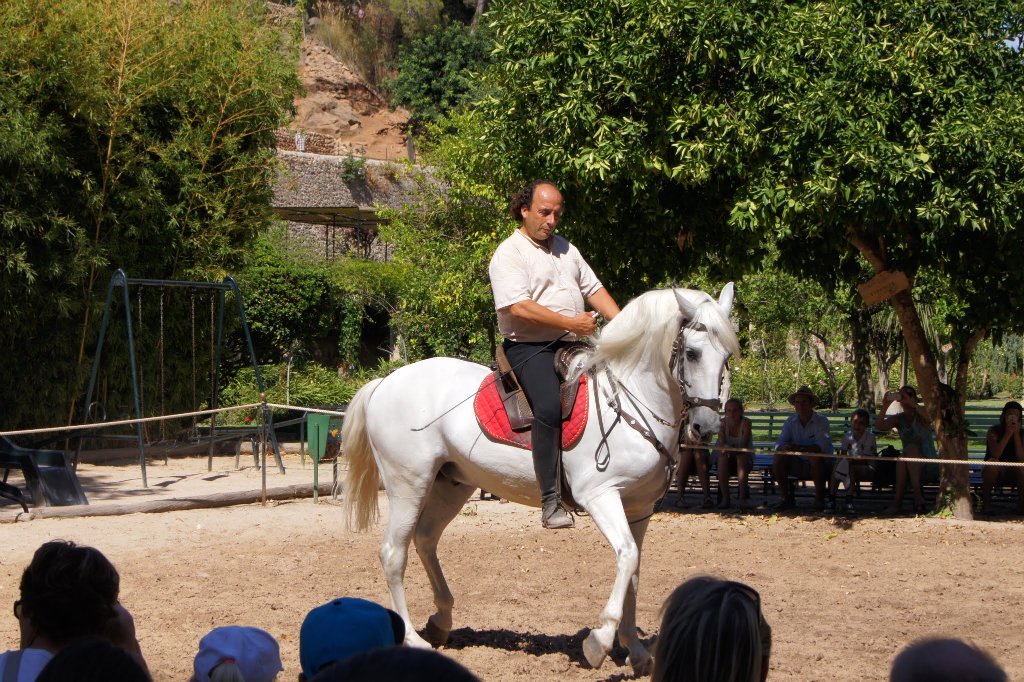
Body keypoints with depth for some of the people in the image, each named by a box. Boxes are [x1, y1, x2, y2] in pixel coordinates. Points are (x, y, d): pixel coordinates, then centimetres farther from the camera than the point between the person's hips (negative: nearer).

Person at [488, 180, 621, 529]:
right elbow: (520, 307, -17)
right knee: (550, 405, -30)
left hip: (572, 345, 8)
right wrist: (571, 322, -20)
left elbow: (594, 289, 20)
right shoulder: (508, 254, -5)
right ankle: (550, 500, -31)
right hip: (529, 347, -8)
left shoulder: (565, 248, 21)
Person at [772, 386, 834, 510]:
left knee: (816, 456, -36)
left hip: (816, 467, -4)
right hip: (797, 466, 4)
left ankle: (819, 499, -22)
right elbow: (779, 445, -5)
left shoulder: (821, 421, -8)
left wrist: (800, 448, -37)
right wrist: (784, 447, -32)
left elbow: (823, 446, -23)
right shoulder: (790, 422, 4)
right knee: (778, 458, -21)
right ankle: (787, 499, -10)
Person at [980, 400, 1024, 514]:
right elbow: (995, 455, -27)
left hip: (1014, 472, 2)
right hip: (995, 471, -2)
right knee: (993, 463, -35)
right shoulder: (994, 431, -10)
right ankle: (986, 503, -25)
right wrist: (1008, 434, -28)